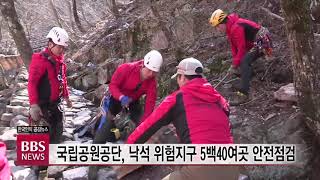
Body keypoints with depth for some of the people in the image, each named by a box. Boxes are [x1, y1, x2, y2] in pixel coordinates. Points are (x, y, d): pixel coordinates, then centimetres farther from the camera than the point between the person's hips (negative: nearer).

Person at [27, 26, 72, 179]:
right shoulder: (40, 59, -17)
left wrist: (66, 97, 25)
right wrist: (33, 105, -27)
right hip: (43, 105, -8)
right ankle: (40, 167, 6)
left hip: (56, 103, 8)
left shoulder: (59, 60, 8)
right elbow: (31, 83, -21)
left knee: (58, 131, 18)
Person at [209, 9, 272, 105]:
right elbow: (234, 47, 8)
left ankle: (243, 94, -27)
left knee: (245, 62, -24)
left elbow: (241, 48, -23)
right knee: (245, 63, 14)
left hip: (262, 41, -11)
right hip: (255, 43, 11)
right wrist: (235, 63, 1)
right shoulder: (230, 28, 7)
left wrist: (235, 65, -15)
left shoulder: (236, 28, -25)